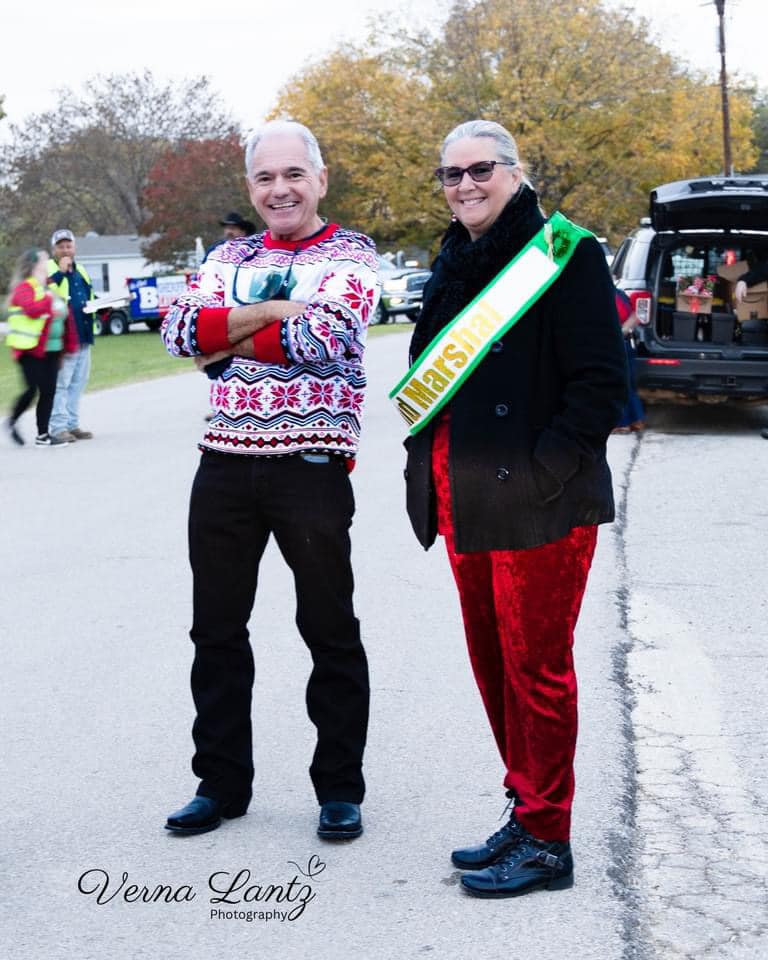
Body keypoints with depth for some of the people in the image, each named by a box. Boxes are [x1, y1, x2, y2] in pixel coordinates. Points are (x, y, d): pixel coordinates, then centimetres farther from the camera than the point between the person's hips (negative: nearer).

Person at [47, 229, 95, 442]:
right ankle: (59, 426, -5)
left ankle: (73, 424, 19)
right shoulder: (49, 270, -5)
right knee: (60, 383, -8)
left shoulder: (80, 271, 19)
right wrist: (60, 272, -25)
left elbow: (89, 297, 30)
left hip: (83, 336, 8)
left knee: (78, 382, 12)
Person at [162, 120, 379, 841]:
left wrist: (226, 338, -7)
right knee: (217, 631, 11)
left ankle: (340, 789, 17)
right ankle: (220, 783, 24)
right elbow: (180, 330, -3)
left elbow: (323, 337, -18)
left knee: (331, 633, 4)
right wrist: (274, 309, -12)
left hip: (311, 468, -5)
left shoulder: (349, 255, 0)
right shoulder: (229, 258, 14)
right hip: (225, 465, 5)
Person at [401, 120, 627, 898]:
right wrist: (430, 469, 12)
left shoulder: (562, 254, -8)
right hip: (466, 506, 8)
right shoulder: (453, 265, 16)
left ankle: (546, 841, 9)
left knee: (536, 666, -2)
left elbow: (601, 380, -14)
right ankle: (528, 812, 27)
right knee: (492, 662, 14)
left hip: (539, 507, -8)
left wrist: (543, 470, -18)